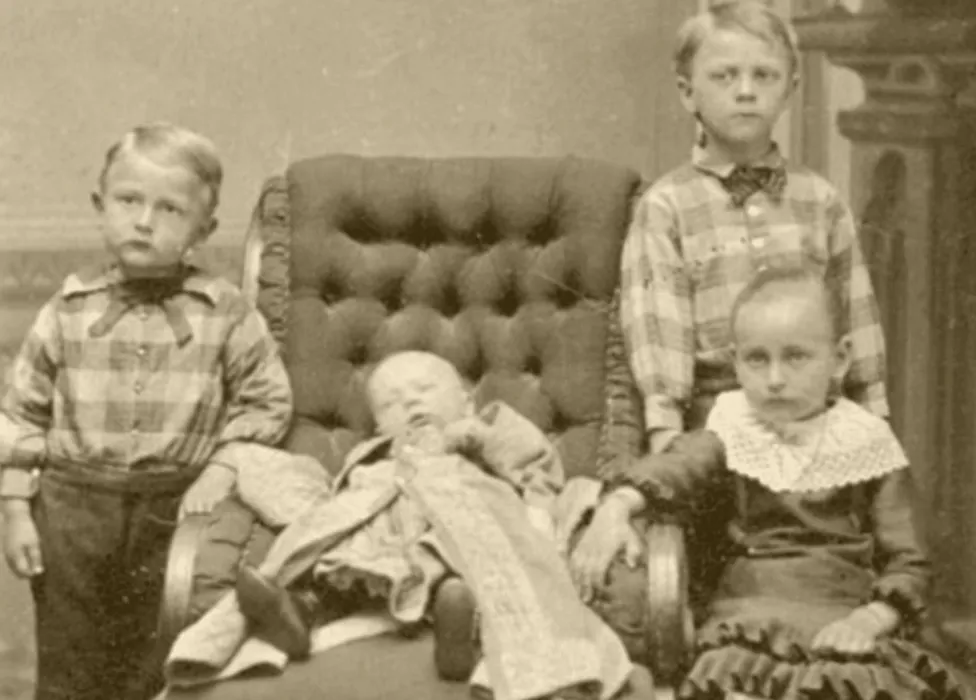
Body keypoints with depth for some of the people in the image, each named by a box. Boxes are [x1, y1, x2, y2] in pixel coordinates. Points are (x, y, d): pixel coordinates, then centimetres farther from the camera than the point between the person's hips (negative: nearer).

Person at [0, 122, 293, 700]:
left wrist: (221, 471, -9)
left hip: (172, 512, -1)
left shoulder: (225, 314, -5)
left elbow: (266, 401, 3)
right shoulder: (70, 311, -1)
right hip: (73, 505, 1)